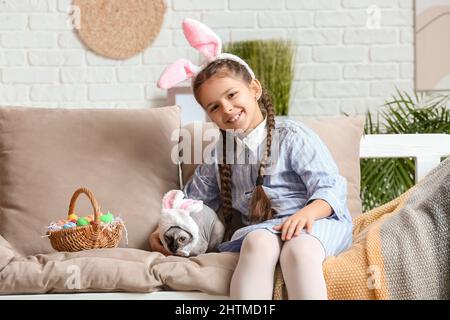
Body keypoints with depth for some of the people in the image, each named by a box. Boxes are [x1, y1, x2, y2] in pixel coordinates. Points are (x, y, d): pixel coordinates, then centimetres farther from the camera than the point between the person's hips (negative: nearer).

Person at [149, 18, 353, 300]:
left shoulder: (293, 136, 5)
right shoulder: (219, 157, 21)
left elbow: (331, 187, -5)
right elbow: (191, 201, 26)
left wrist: (307, 212, -26)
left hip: (317, 219, -2)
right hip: (261, 228, 3)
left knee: (298, 249, -39)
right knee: (258, 242, -36)